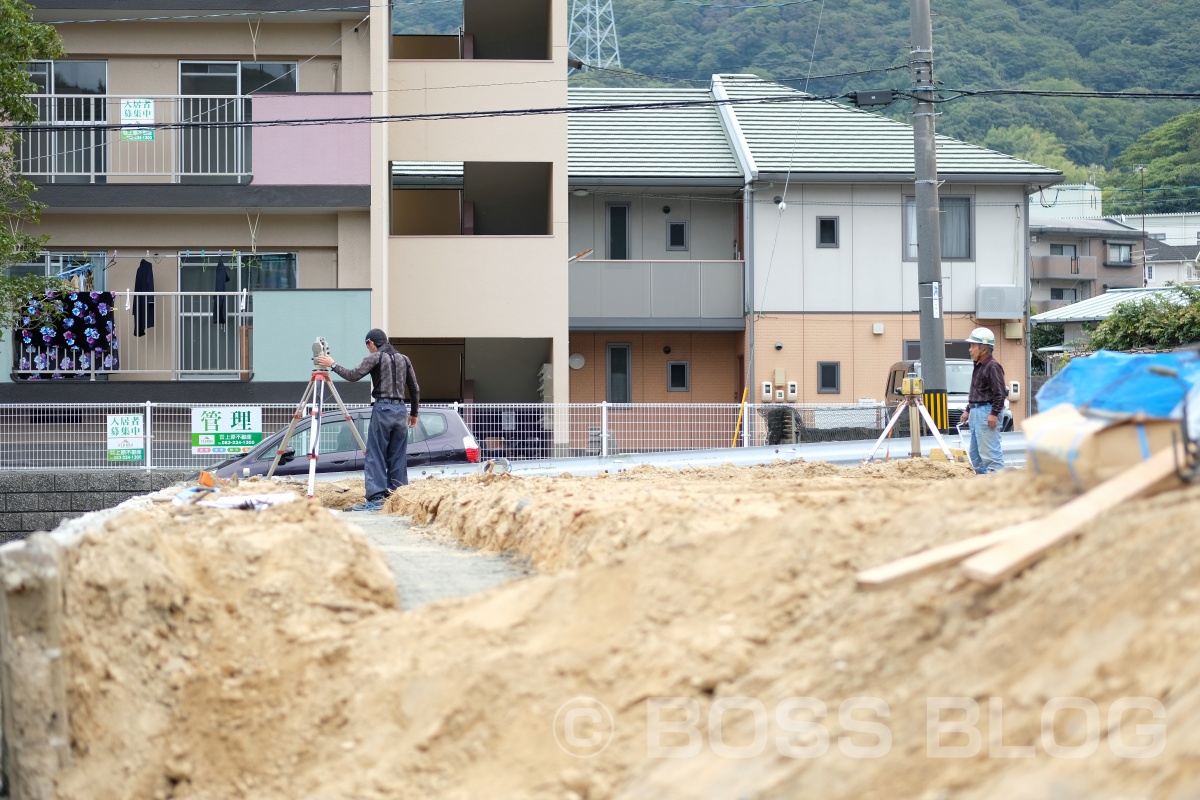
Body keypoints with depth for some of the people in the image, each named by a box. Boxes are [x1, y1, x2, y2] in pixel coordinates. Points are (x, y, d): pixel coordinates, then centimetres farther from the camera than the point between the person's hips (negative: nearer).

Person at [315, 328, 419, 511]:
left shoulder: (376, 357, -2)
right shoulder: (403, 359, 15)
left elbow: (353, 375, -11)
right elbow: (415, 389, 16)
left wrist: (332, 365, 0)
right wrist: (414, 413, 25)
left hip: (382, 409, -5)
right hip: (400, 410, 5)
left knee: (376, 457, -5)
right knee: (398, 457, 8)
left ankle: (375, 499, -12)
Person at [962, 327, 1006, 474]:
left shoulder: (992, 367, -13)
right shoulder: (978, 367, 17)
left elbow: (1000, 393, -18)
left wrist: (994, 413, -22)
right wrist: (968, 410, 23)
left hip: (986, 412, -11)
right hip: (975, 412, 11)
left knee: (990, 452, -13)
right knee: (975, 453, 13)